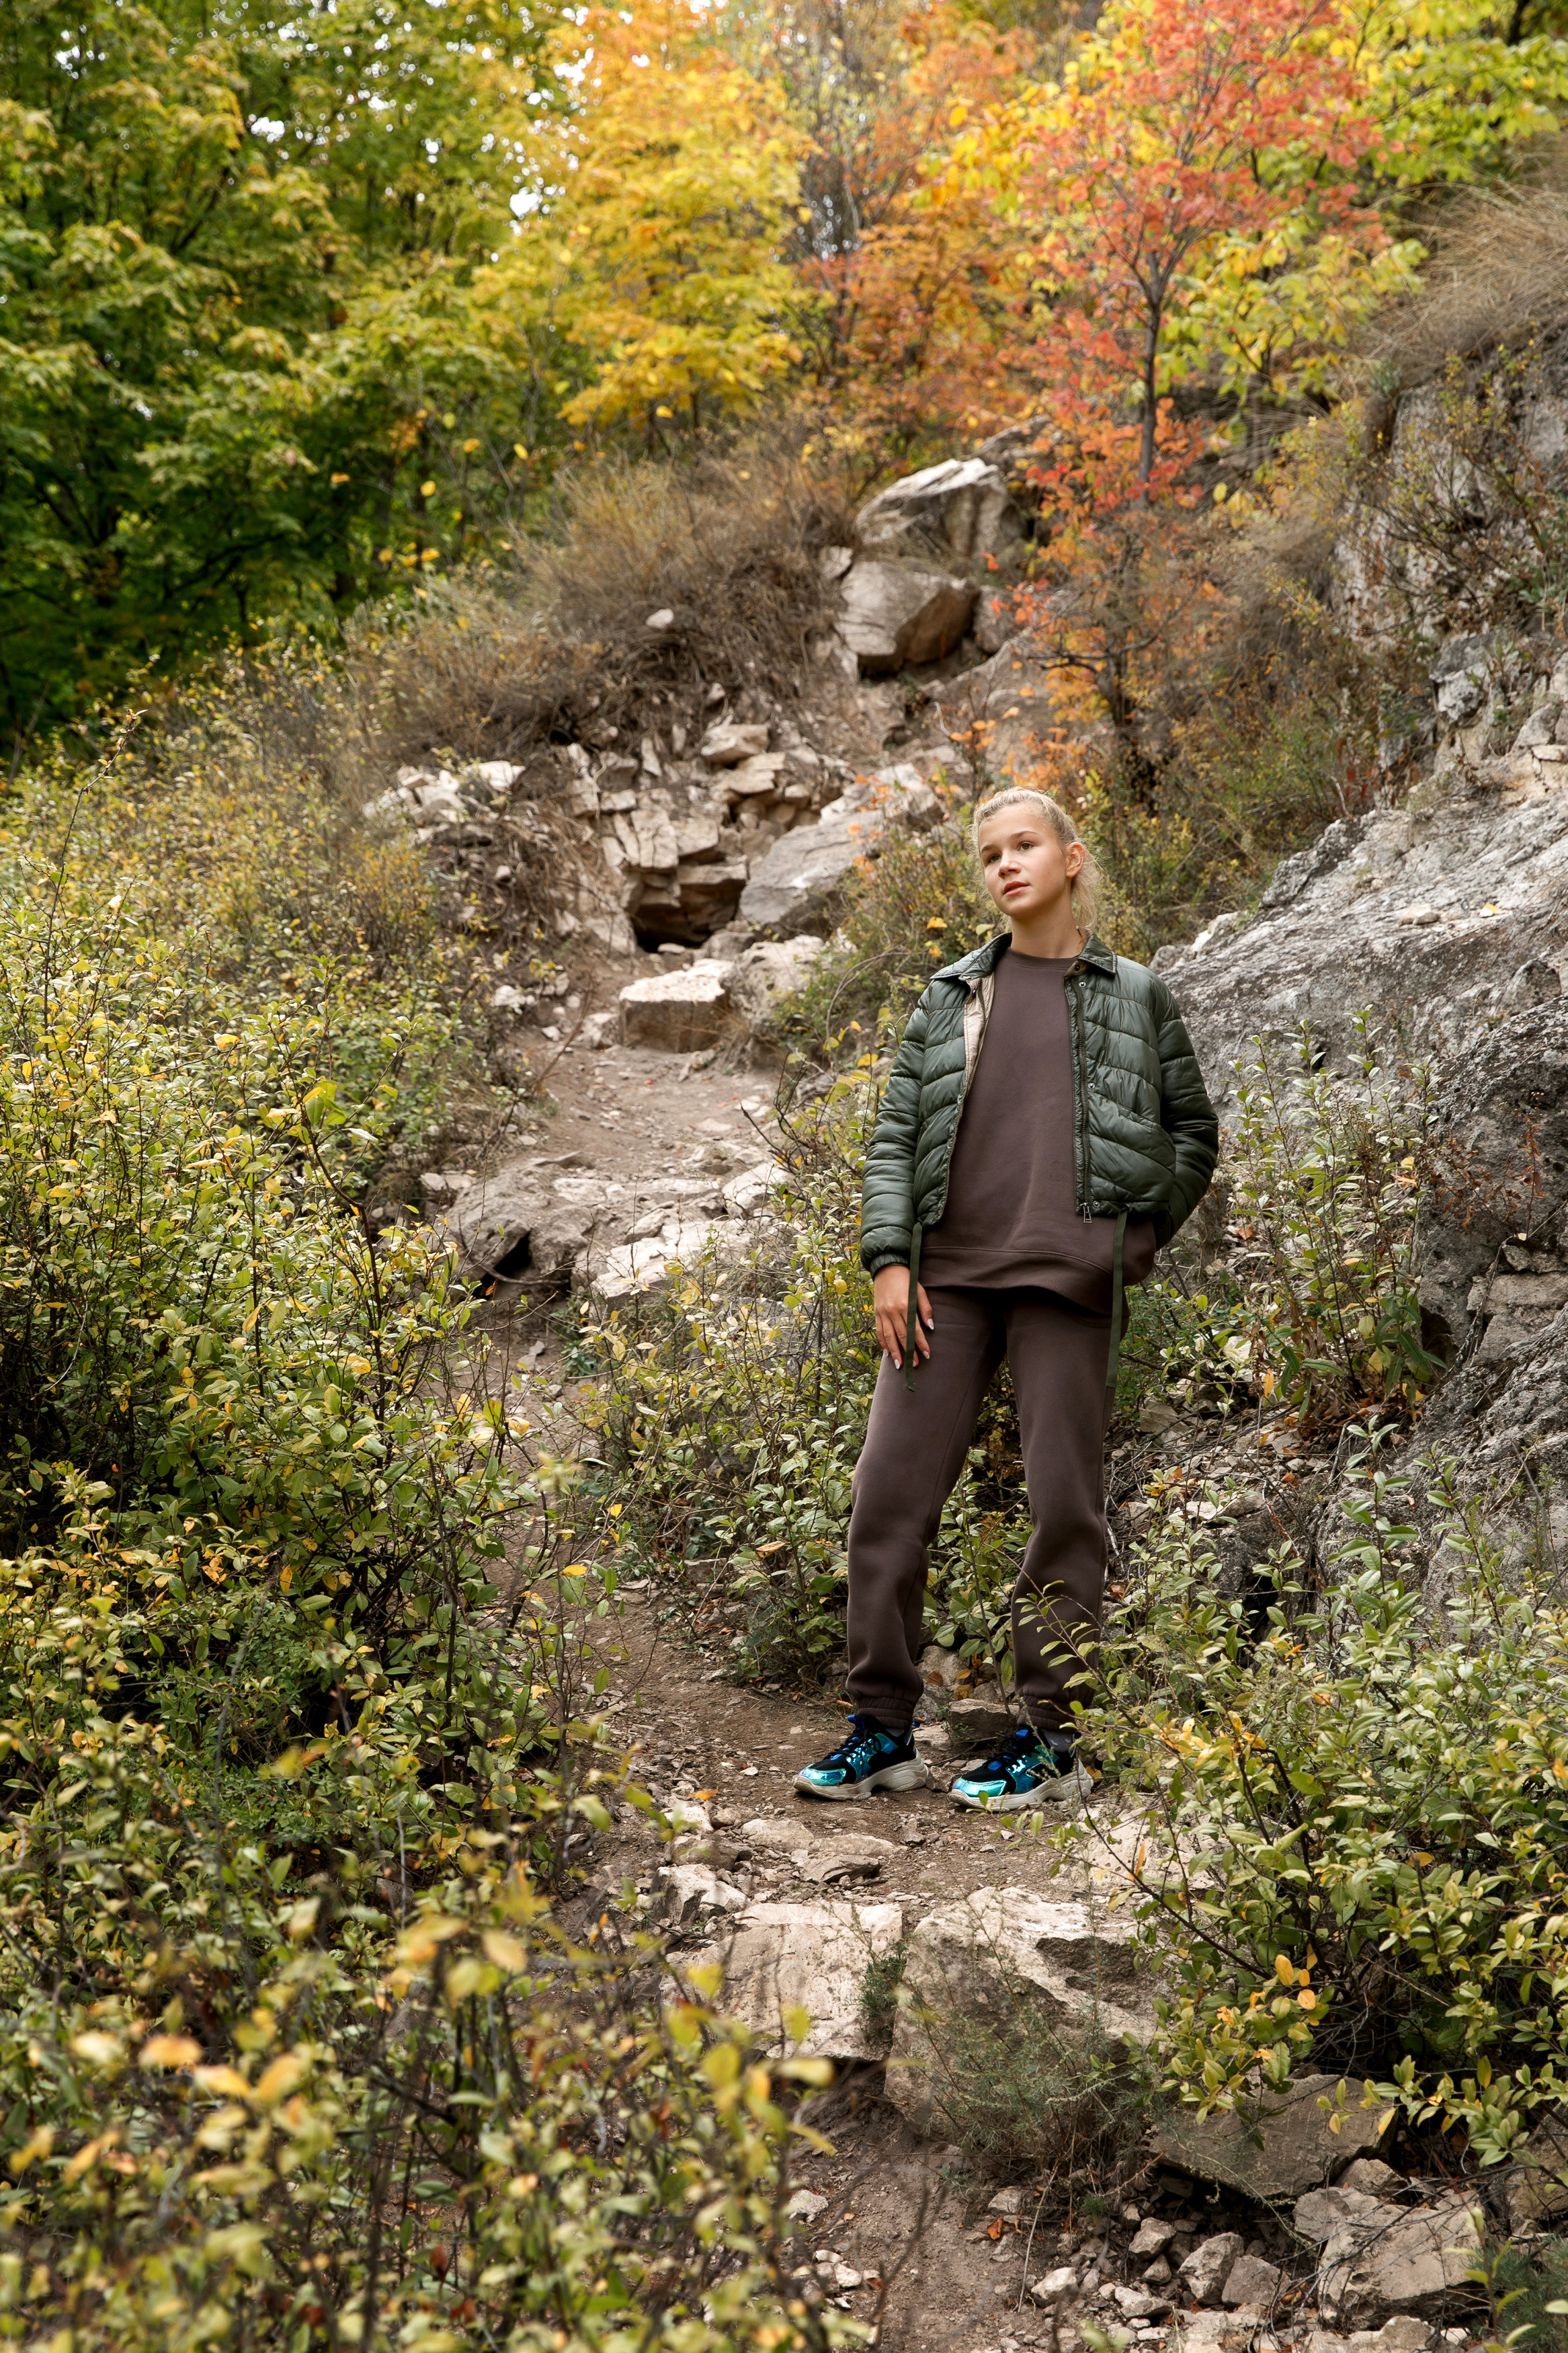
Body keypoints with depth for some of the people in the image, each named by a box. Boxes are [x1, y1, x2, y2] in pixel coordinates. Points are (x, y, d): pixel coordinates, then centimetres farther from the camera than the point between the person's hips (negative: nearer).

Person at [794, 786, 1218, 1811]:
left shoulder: (1136, 996, 13)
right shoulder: (953, 995, 17)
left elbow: (1193, 1131, 19)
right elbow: (896, 1132, 11)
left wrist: (1137, 1235, 7)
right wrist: (889, 1257, -1)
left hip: (1068, 1276, -2)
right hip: (949, 1273, 2)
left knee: (1067, 1505, -2)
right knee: (888, 1495, -2)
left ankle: (1051, 1739, 7)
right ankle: (883, 1728, 7)